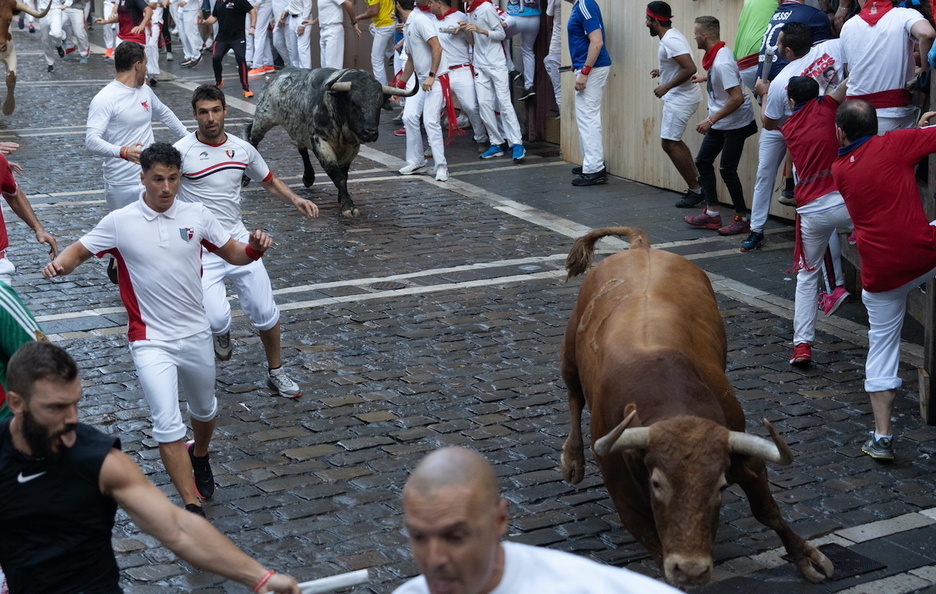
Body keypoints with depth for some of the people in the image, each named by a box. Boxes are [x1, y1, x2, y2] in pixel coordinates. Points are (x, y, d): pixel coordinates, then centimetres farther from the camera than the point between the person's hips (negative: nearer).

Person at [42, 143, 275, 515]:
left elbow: (231, 253, 8)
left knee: (204, 410, 24)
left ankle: (200, 457, 56)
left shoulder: (197, 216, -3)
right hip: (151, 342, -3)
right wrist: (59, 264, -24)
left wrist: (254, 248, -15)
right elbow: (78, 251, -1)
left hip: (196, 335, 4)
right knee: (168, 425, -17)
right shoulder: (119, 222, -9)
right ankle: (192, 508, -11)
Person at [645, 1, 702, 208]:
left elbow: (690, 68, -29)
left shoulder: (670, 41, -21)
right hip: (679, 97, 11)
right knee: (673, 141, 17)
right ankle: (697, 184, 19)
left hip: (681, 98, -11)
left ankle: (695, 189, -4)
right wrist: (662, 72, 15)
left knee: (669, 143, -8)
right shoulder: (672, 36, 12)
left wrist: (666, 87, -22)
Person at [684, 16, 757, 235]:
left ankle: (741, 218, 7)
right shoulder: (716, 55, 2)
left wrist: (710, 121, -27)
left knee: (727, 169, -6)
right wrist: (705, 78, 35)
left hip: (735, 122, -10)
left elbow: (737, 98, -30)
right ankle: (712, 214, 18)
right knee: (702, 162, 11)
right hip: (720, 123, 10)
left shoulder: (722, 63, -26)